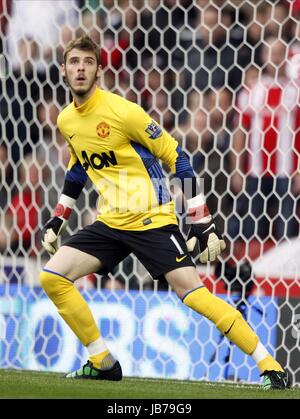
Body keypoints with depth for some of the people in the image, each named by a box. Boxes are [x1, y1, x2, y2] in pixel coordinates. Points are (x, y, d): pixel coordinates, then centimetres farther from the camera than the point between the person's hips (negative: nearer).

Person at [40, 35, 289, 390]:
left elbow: (175, 158, -10)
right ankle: (102, 363, 6)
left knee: (190, 290, -17)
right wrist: (57, 220, 24)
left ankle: (269, 365, -12)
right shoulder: (66, 121, 6)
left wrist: (202, 224, -12)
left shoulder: (122, 111, -14)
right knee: (51, 277, -6)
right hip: (110, 223, 7)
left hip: (152, 220, -7)